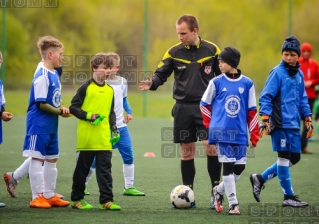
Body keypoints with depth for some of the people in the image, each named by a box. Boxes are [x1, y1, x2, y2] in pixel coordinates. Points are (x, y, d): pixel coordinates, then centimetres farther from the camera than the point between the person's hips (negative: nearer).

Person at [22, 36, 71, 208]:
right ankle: (37, 197, 3)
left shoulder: (54, 74, 11)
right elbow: (41, 104, -19)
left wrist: (60, 109, -1)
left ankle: (49, 195, 22)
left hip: (51, 125, 9)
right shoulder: (42, 76, -17)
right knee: (37, 158, -2)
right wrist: (60, 112, -12)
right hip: (39, 124, -9)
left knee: (52, 159, 14)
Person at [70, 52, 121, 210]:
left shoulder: (109, 90, 11)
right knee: (82, 169, 5)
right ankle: (76, 199, 16)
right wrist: (89, 116, -17)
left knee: (105, 169, 0)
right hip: (86, 137, -4)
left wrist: (114, 129, 10)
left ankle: (106, 200, 0)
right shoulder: (86, 87, -5)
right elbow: (73, 107, -6)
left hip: (104, 139, 4)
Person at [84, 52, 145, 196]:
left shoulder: (122, 82, 7)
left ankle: (129, 187, 7)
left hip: (120, 126, 4)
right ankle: (83, 184, 15)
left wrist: (129, 112, 5)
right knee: (96, 158, 0)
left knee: (128, 156, -1)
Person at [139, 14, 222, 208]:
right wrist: (152, 83, -20)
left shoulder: (212, 50, -1)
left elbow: (223, 76, 6)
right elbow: (161, 74, 1)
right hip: (183, 108, 2)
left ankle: (216, 190, -1)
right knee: (187, 152, 6)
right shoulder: (174, 52, 1)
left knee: (211, 147, -14)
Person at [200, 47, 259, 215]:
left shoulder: (247, 83, 2)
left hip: (239, 133, 2)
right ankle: (233, 204, -1)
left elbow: (252, 111, 6)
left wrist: (254, 135, 5)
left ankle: (219, 191, 26)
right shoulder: (216, 82, 1)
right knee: (228, 166, -6)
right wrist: (212, 126, 9)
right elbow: (204, 104, 11)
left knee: (240, 167, 3)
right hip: (222, 133, -2)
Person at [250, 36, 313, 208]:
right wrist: (265, 119, -17)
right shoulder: (277, 73, -9)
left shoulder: (299, 74, 12)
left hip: (294, 124, 8)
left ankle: (260, 179, 21)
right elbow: (266, 97, -11)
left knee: (294, 158, 10)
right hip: (281, 123, -8)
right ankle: (288, 197, 7)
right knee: (284, 157, 0)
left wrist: (308, 120, 15)